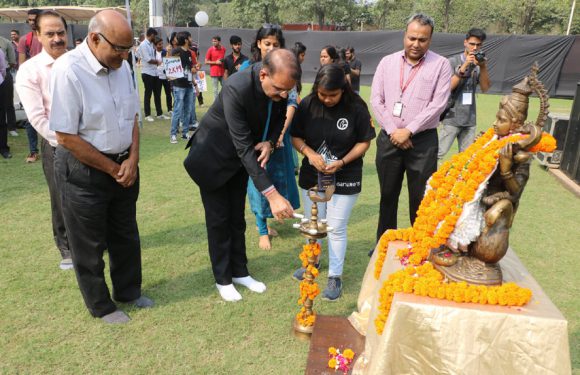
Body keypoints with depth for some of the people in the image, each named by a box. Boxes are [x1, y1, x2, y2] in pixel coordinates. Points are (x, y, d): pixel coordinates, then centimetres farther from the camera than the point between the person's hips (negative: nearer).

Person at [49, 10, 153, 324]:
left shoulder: (121, 65, -1)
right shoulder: (67, 70, -21)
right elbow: (66, 136, -20)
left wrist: (132, 160, -4)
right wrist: (113, 169, -13)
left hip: (124, 164, 7)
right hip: (83, 171, -6)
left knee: (126, 235, 19)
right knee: (90, 245, 11)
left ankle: (128, 291, 41)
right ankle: (101, 306, 32)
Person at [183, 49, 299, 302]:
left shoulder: (279, 84, -17)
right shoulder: (236, 89, -37)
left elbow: (279, 117, 3)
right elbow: (243, 147, -37)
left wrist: (269, 142, -19)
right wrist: (271, 194, -40)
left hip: (241, 156, 6)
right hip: (214, 156, -5)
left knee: (237, 217, 14)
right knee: (218, 219, 4)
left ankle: (239, 271, 29)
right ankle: (222, 279, 21)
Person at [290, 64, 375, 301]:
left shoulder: (356, 108, -14)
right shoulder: (307, 105, -8)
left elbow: (364, 142, -7)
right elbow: (296, 137, -1)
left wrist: (342, 162, -20)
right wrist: (309, 153, -20)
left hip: (345, 179, -3)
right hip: (312, 175, 3)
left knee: (336, 228, 2)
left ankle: (335, 277, 18)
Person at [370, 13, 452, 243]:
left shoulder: (440, 65, 0)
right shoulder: (387, 62, 8)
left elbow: (438, 104, -8)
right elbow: (376, 99, 2)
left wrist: (408, 131, -13)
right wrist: (392, 131, -8)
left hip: (423, 141, -2)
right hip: (388, 139, 3)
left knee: (420, 198, 4)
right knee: (388, 194, 12)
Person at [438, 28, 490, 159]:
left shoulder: (479, 63, 7)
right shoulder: (453, 61, -5)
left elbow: (485, 88, 2)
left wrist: (483, 67, -11)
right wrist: (464, 67, -19)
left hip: (470, 119, 5)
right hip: (452, 118, -5)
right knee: (438, 153, -7)